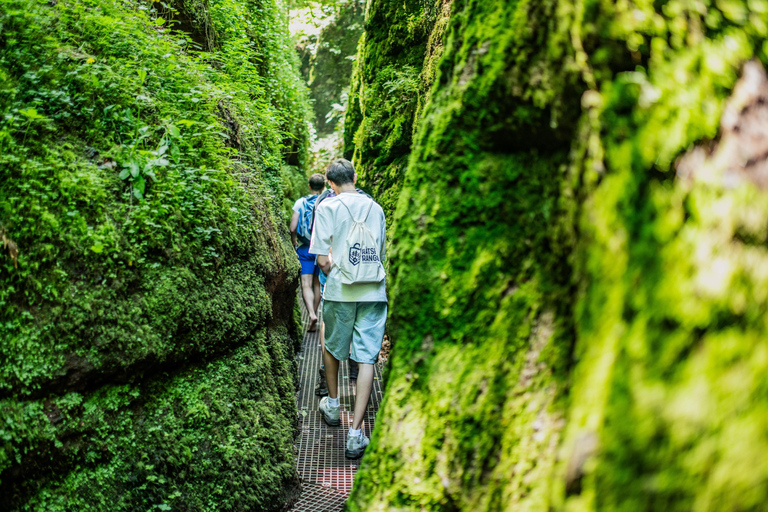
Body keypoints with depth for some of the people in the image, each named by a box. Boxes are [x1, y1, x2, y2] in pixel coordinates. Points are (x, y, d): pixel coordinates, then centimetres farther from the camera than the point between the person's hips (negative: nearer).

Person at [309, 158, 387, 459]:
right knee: (366, 358, 0)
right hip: (374, 292, 2)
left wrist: (331, 271, 11)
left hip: (340, 291, -2)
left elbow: (322, 259, -8)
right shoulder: (375, 207, 9)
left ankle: (332, 405, 40)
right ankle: (356, 433, -4)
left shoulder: (328, 207, -2)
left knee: (332, 347, 21)